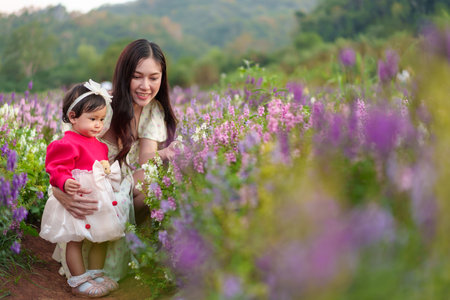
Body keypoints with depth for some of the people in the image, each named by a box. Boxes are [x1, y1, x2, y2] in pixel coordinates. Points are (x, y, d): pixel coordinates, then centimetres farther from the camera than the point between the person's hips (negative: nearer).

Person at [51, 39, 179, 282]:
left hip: (125, 183, 4)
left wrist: (162, 156, -40)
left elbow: (145, 166, -16)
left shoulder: (154, 110, -4)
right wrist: (60, 192, -48)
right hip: (87, 187, -4)